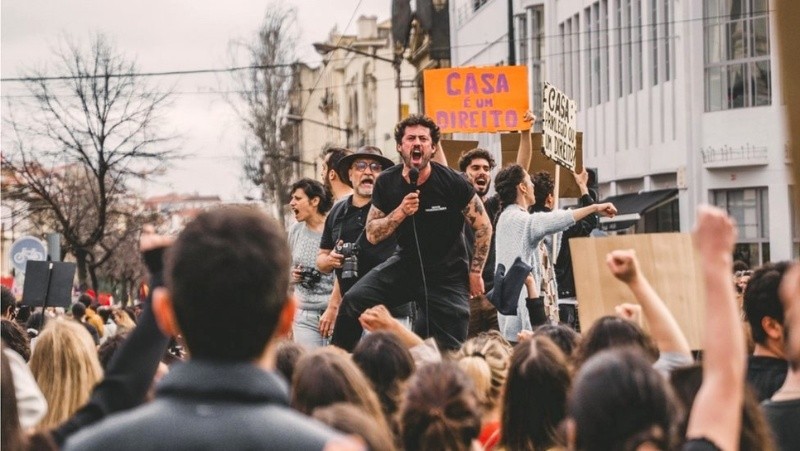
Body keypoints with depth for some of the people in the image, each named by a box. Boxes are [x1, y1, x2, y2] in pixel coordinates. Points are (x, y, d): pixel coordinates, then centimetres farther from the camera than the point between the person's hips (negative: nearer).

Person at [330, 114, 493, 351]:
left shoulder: (453, 182, -14)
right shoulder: (387, 183, -5)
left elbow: (483, 226, -5)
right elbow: (372, 235, -3)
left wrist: (475, 272, -3)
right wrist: (400, 212, -21)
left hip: (447, 275, -2)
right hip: (405, 265, 3)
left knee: (448, 351, -5)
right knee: (352, 302, -17)